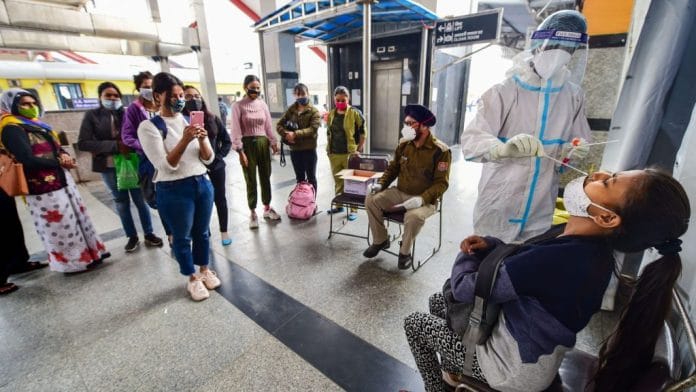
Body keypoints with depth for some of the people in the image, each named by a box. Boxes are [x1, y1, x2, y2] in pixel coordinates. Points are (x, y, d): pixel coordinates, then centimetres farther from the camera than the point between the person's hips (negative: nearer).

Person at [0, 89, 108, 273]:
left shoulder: (39, 125, 14)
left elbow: (58, 148, 15)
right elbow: (28, 159, -21)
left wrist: (64, 155, -8)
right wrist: (59, 163, -11)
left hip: (62, 180, 8)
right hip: (43, 186, -8)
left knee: (77, 217, 13)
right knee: (60, 225, 0)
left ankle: (89, 252, 25)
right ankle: (73, 261, 12)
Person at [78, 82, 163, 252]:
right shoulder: (92, 115, -1)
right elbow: (83, 143, -8)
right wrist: (115, 146, -19)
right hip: (109, 166, 0)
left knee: (140, 199, 6)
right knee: (121, 202, 11)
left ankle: (149, 234, 19)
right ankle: (132, 237, 24)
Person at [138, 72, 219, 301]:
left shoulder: (192, 121, 6)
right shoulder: (149, 127, -8)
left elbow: (208, 159, 3)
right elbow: (165, 165, -17)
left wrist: (202, 140, -16)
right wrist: (185, 140, -27)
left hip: (203, 184, 4)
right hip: (174, 191, -4)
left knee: (202, 232, 17)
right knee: (182, 237, 11)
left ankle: (205, 270, 38)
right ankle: (192, 279, 31)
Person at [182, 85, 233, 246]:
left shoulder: (213, 119, -1)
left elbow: (227, 141, 4)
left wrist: (218, 157, -7)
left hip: (216, 166, 2)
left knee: (220, 199, 10)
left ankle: (224, 232, 25)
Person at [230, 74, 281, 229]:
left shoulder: (262, 104, 6)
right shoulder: (238, 106, -5)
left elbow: (268, 126, 9)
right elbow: (236, 130, -9)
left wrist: (274, 143, 3)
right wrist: (240, 151, -14)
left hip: (263, 143, 4)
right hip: (248, 144, -4)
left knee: (265, 177, 10)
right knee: (251, 180, 2)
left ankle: (267, 208, 24)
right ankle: (253, 213, 14)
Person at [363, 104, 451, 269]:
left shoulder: (441, 151, -15)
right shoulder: (403, 144, 1)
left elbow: (441, 183, -17)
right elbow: (393, 167, 12)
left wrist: (421, 199, -32)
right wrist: (381, 184, -4)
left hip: (425, 199, -5)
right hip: (400, 192, 6)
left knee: (414, 216, -36)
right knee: (371, 199, -11)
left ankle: (405, 252, -6)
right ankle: (380, 240, 7)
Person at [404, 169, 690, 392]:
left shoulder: (560, 259, -39)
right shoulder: (592, 247, -10)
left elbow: (464, 288, -30)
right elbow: (527, 261, 8)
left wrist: (466, 256, -9)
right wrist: (490, 245, -11)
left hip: (513, 368, -7)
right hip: (536, 346, 8)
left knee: (414, 323, 8)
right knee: (438, 301, 20)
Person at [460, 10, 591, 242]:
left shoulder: (574, 95, 6)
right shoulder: (504, 92, -9)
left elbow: (578, 139, 14)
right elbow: (470, 141, -19)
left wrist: (572, 150, -10)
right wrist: (503, 147, -40)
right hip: (498, 207, -4)